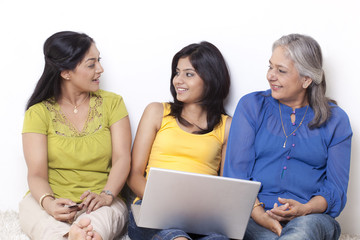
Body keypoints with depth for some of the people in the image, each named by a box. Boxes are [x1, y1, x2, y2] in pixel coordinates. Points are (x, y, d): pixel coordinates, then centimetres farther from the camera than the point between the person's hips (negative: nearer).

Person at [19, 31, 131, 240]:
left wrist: (105, 196, -23)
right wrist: (48, 202, -29)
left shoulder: (112, 103, 9)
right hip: (52, 203, -1)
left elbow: (122, 159, -1)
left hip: (100, 205, 1)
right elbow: (37, 173, -4)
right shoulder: (38, 113, 4)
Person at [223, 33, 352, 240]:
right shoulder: (251, 106, 11)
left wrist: (305, 209, -16)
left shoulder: (335, 120, 10)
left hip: (312, 217, 1)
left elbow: (336, 190, 6)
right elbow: (235, 172, 3)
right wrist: (258, 212, -16)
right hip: (254, 216, -1)